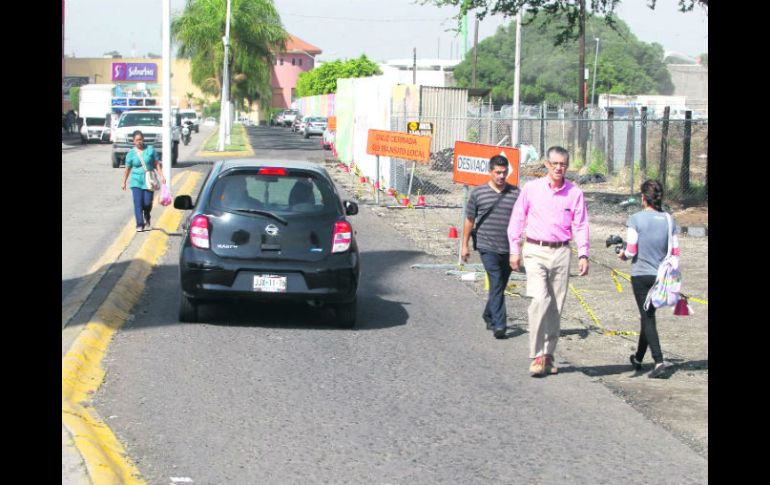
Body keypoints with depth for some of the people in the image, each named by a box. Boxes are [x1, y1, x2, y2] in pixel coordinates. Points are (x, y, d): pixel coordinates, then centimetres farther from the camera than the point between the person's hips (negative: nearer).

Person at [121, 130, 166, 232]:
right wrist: (124, 182, 12)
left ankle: (147, 220, 30)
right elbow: (127, 169, 10)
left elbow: (157, 164, 6)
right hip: (136, 181, 0)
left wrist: (161, 176, -1)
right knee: (138, 203, -11)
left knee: (147, 203, 0)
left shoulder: (150, 149, 3)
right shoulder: (131, 154, 2)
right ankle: (139, 225, -9)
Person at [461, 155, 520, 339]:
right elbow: (469, 220, 9)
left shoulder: (515, 193, 6)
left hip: (509, 248, 3)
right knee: (496, 284, -14)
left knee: (500, 286, 14)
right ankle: (499, 325, -17)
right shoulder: (478, 193, 2)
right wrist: (465, 245, 10)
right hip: (488, 247, -3)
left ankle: (489, 315, 35)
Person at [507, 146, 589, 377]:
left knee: (556, 306, 5)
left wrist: (583, 255, -2)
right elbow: (517, 219, 8)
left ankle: (548, 354, 16)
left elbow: (581, 225, 7)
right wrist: (514, 250, 4)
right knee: (540, 299, -17)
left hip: (561, 252, 2)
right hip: (536, 251, -2)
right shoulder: (531, 189, 3)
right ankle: (537, 356, -14)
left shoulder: (575, 193, 5)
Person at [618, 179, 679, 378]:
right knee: (648, 315, 19)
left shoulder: (636, 219, -11)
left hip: (641, 275, -4)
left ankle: (659, 361, -16)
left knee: (648, 318, -1)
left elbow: (631, 251, -13)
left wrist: (623, 255, 8)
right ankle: (638, 358, 34)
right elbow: (675, 253, 1)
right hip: (661, 276, 4)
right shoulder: (669, 220, 0)